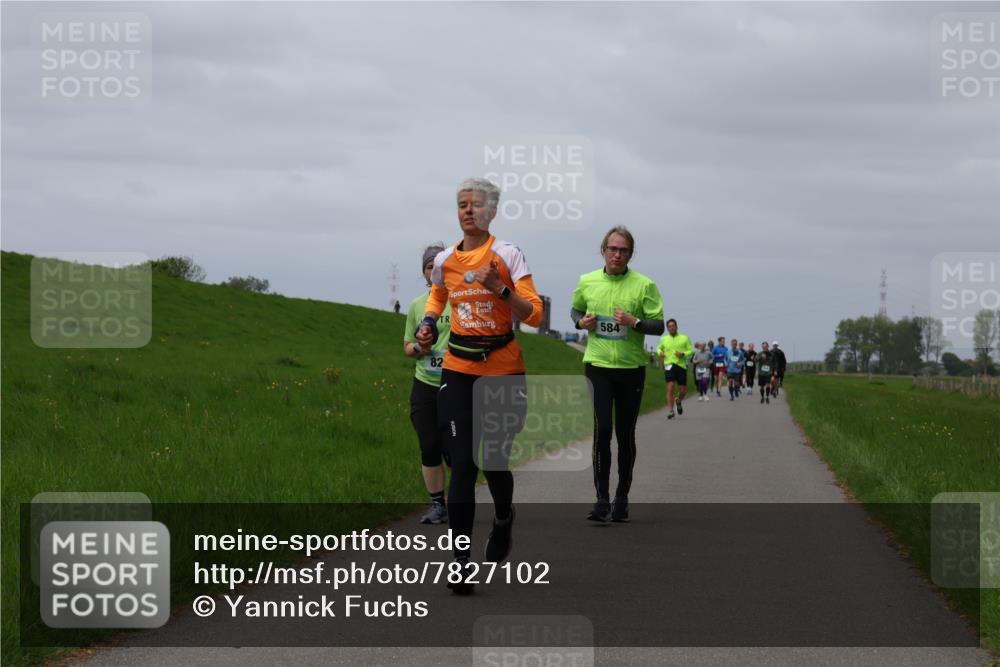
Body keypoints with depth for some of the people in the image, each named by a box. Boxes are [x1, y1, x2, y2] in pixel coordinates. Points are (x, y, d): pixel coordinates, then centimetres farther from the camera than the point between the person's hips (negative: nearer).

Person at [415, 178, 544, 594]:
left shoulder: (508, 255, -6)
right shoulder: (444, 260, 5)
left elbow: (534, 315, -10)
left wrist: (499, 288, -24)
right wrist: (428, 324, 8)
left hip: (503, 369, -2)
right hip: (458, 369, 2)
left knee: (493, 459, 3)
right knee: (462, 463, -8)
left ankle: (503, 519, 38)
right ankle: (460, 561, -8)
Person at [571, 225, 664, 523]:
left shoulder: (644, 285, -4)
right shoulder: (586, 282, 3)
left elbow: (659, 325, -3)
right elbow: (575, 309, 21)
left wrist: (634, 322, -20)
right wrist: (581, 321, 0)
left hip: (631, 368, 0)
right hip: (597, 366, 0)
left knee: (625, 435, 7)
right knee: (602, 430, -13)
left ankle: (622, 498, 20)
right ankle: (602, 499, -10)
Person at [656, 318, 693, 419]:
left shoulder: (684, 338, 7)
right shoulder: (664, 339, 11)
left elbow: (691, 350, 6)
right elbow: (659, 348, 28)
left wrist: (683, 354, -13)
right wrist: (660, 353, 5)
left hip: (681, 366, 0)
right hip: (669, 365, 0)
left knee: (683, 391, 3)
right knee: (670, 387, -17)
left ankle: (679, 401, 38)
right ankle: (670, 411, -13)